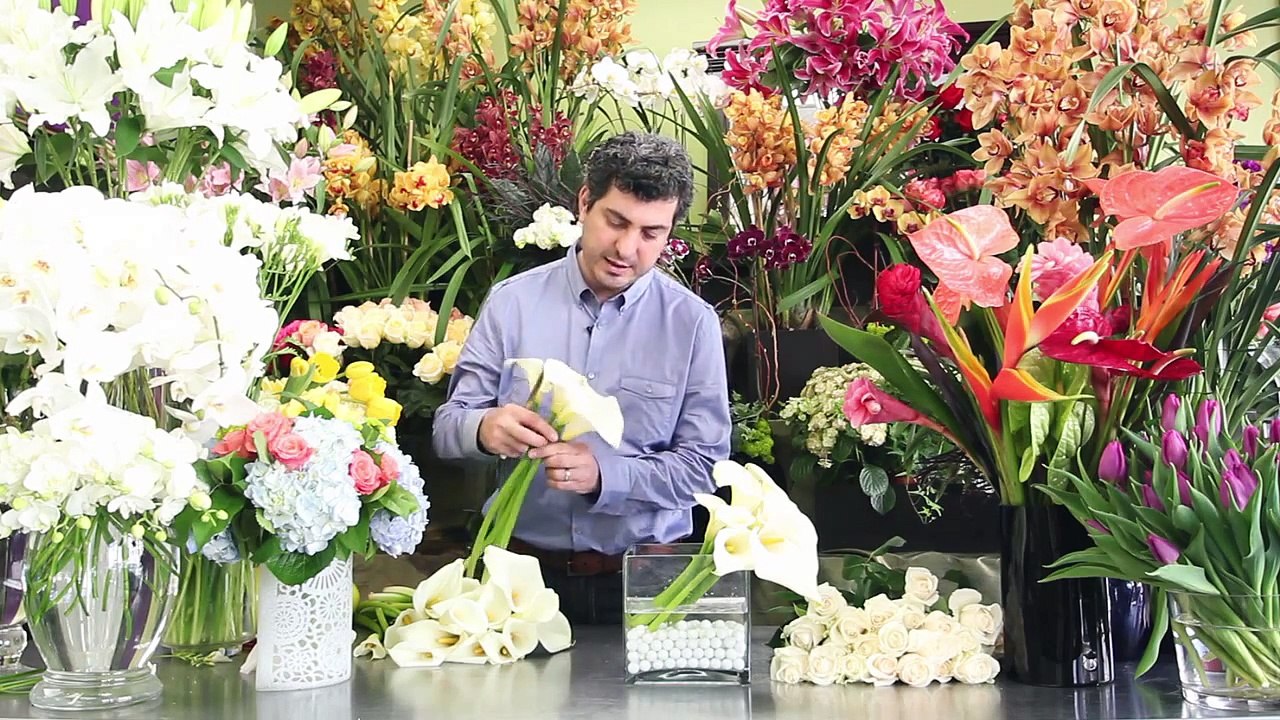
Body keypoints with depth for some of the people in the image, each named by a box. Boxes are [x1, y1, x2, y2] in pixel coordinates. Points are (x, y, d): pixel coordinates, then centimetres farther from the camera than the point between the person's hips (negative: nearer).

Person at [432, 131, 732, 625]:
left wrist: (604, 475, -19)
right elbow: (448, 427, 1)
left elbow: (703, 465, -3)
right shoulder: (513, 301, 2)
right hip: (525, 572, 1)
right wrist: (484, 429, -22)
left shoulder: (692, 322, 0)